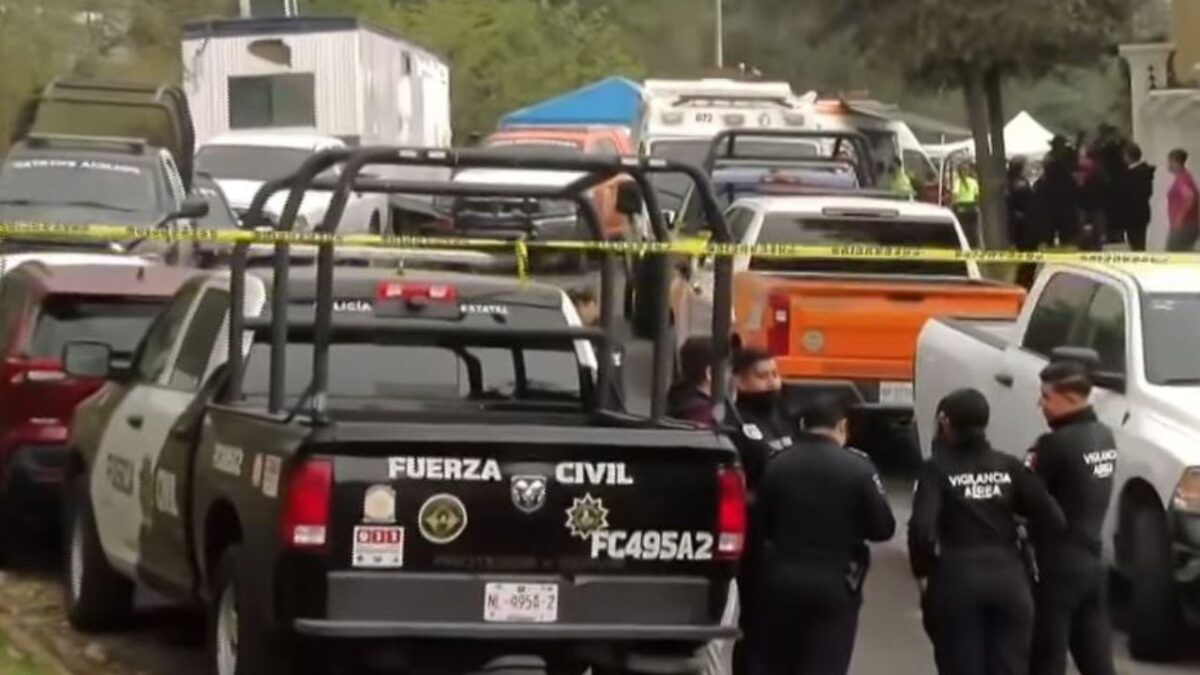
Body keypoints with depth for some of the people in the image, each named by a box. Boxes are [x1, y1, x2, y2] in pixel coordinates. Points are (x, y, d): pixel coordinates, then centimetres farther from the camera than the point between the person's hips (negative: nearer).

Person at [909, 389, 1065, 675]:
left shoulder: (937, 469, -4)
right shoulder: (1009, 467, 6)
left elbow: (922, 528, -17)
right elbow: (1052, 520, -1)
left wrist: (923, 573, -3)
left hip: (958, 578, -3)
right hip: (1009, 577, 3)